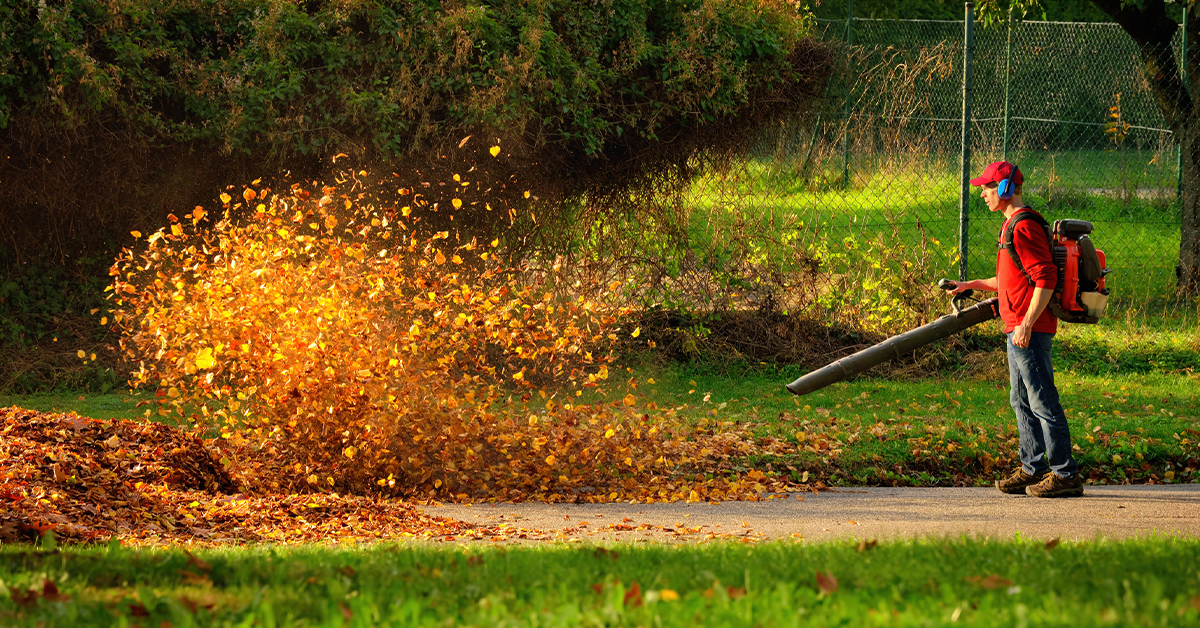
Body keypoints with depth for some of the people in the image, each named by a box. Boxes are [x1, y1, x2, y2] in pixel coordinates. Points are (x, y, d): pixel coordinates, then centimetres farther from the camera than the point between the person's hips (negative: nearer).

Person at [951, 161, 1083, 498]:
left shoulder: (1025, 227, -16)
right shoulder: (1011, 226, 18)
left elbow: (1045, 278, -22)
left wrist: (1027, 324, -24)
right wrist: (972, 285, 23)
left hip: (1031, 332, -11)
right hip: (1018, 330, 11)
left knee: (1043, 402, -8)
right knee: (1022, 401, 15)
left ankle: (1065, 474, -6)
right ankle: (1033, 469, 21)